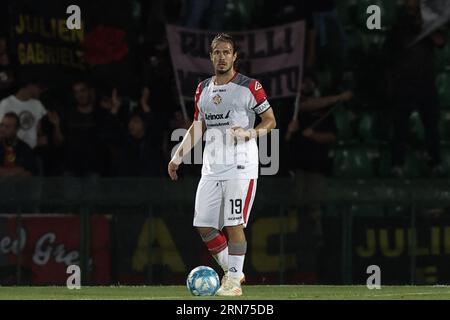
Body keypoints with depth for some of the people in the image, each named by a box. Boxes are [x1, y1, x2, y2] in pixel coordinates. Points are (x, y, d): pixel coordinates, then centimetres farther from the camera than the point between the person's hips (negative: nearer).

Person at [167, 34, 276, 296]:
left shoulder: (249, 87, -2)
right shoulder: (203, 89, 15)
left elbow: (270, 121, 1)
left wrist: (250, 133, -17)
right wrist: (178, 157, 15)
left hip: (240, 167, -6)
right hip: (211, 167, 6)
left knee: (234, 225, -10)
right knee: (204, 226, 3)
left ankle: (234, 281, -2)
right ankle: (231, 271, 20)